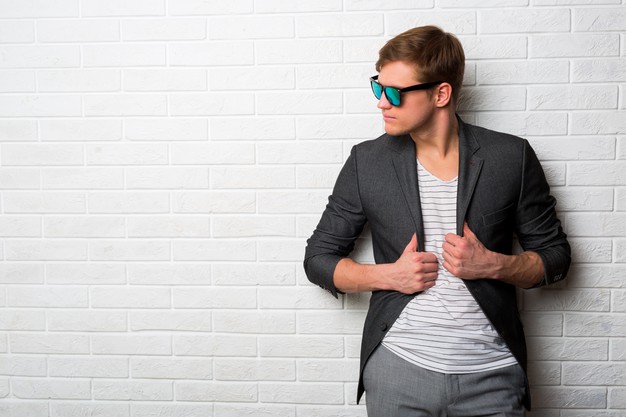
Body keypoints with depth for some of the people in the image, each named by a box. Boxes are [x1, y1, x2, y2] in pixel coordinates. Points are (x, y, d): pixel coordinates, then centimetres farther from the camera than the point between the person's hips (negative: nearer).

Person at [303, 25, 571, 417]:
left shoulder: (511, 157, -4)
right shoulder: (367, 161, -3)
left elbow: (555, 256, 5)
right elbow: (319, 258, 2)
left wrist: (492, 264, -14)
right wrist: (389, 275, -13)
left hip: (492, 373, 0)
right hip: (397, 369, 1)